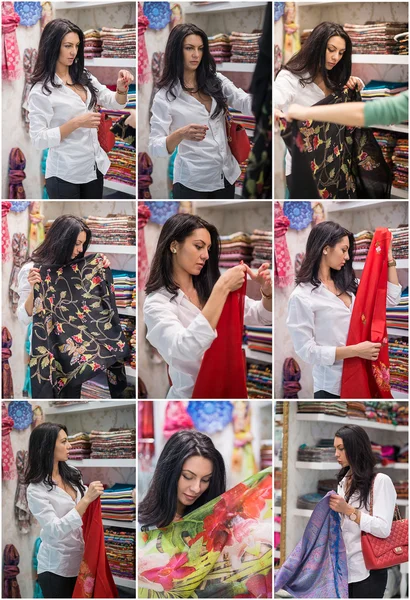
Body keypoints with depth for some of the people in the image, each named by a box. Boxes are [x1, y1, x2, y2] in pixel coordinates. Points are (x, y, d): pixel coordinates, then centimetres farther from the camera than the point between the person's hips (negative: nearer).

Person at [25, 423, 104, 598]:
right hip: (57, 568, -6)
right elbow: (56, 530, -25)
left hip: (83, 560, 6)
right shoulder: (36, 489, -16)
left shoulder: (72, 474, 3)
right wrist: (86, 500, -29)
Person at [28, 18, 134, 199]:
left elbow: (115, 103, 4)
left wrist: (121, 89, -18)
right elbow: (38, 139, -17)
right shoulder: (41, 90, -14)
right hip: (65, 174, -6)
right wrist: (76, 123, -25)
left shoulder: (84, 78, 5)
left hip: (94, 167, 6)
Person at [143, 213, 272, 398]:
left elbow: (261, 316, 10)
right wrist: (222, 289, -28)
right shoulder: (157, 303, -10)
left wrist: (266, 291, -12)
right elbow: (185, 350, -28)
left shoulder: (209, 288, 7)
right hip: (191, 396, -3)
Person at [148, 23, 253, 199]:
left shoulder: (215, 81, 5)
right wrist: (181, 134, -35)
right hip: (191, 182, -4)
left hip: (226, 175, 4)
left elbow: (247, 104, -10)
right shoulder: (164, 97, -7)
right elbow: (154, 147, -15)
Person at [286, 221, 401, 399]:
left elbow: (391, 299, 11)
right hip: (332, 387, -6)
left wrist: (389, 259, 6)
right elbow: (306, 350, -16)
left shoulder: (348, 284, 7)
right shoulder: (302, 296, -12)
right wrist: (355, 350, -21)